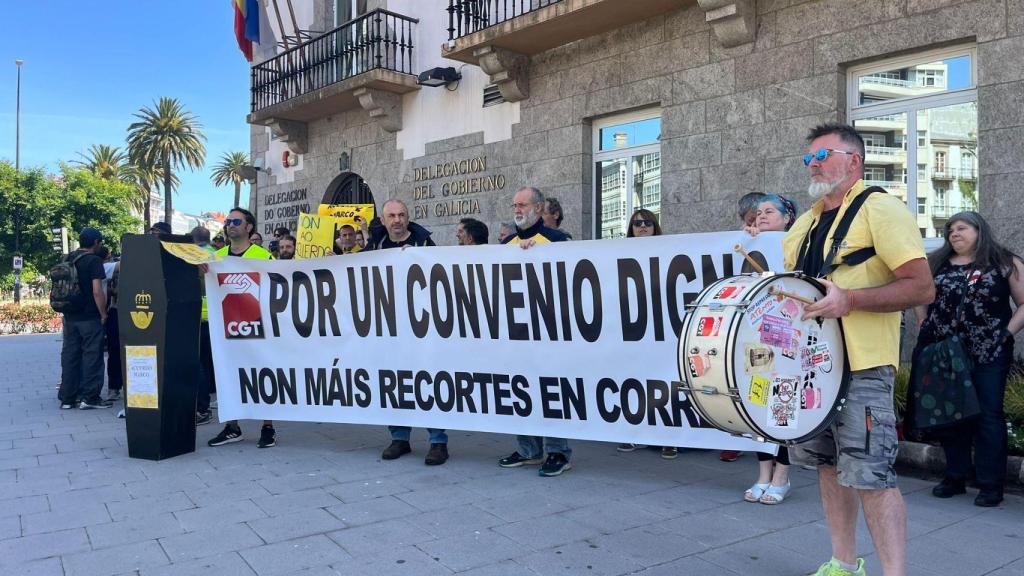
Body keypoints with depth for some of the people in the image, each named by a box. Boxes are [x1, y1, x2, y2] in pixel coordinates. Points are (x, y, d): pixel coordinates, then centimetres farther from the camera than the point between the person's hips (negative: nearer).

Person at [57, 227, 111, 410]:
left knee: (69, 355, 10)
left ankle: (67, 397, 14)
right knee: (92, 355, 0)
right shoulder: (94, 261, -12)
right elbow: (97, 291, -18)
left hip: (70, 316, 7)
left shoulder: (69, 259, 10)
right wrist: (103, 313, -10)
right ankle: (89, 397, 1)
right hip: (89, 317, -7)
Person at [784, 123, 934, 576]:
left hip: (861, 367, -8)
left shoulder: (881, 209, -8)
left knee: (869, 474, -9)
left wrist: (848, 300, -27)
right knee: (828, 463, 14)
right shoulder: (805, 223, 16)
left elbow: (922, 287, -16)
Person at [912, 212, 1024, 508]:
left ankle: (991, 484, 8)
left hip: (989, 354, -3)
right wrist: (925, 327, 4)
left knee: (988, 416, 0)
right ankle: (955, 477, 20)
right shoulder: (937, 264, 11)